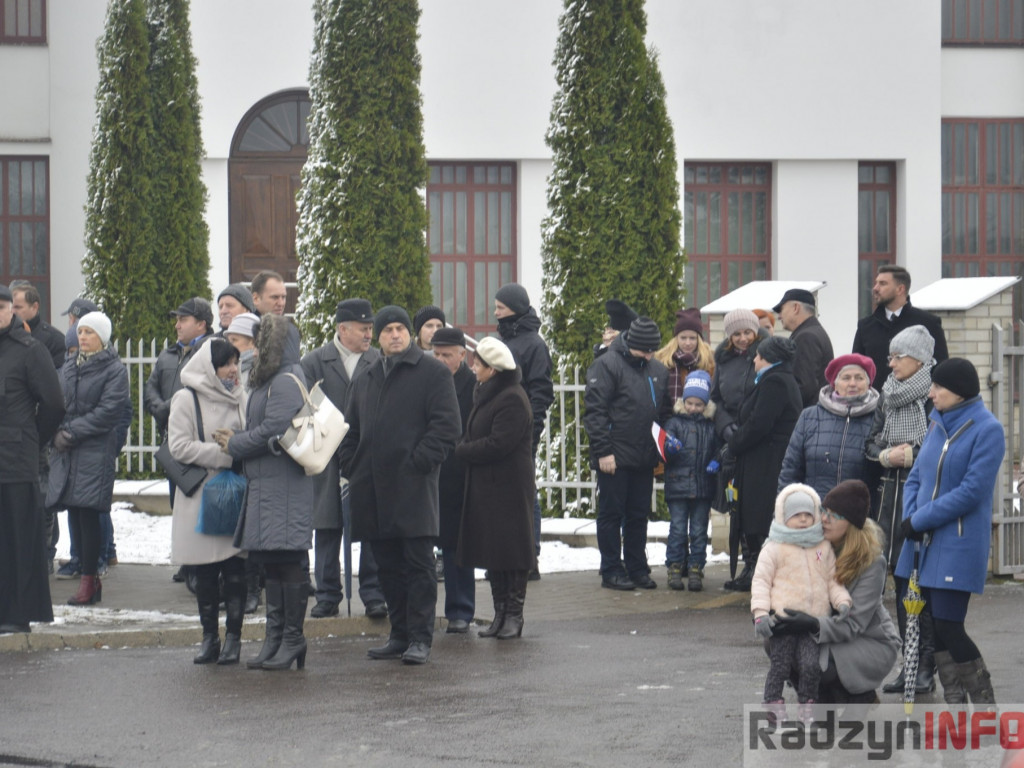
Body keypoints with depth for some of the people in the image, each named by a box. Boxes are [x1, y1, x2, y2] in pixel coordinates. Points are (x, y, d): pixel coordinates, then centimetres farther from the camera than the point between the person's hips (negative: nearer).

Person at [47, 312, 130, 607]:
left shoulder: (114, 370, -2)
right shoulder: (68, 369, 17)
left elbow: (108, 411, -11)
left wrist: (72, 432, -14)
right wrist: (59, 432, -6)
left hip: (96, 452, -6)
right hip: (67, 452, 6)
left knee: (87, 513, -9)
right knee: (74, 514, 4)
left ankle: (88, 580, -5)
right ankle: (90, 580, 10)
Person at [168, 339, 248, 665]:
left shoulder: (239, 398, 11)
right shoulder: (186, 399, -2)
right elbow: (179, 446, -10)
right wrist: (224, 454, -16)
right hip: (201, 494, -3)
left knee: (236, 571, -3)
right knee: (205, 573, 3)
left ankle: (233, 638, 3)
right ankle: (209, 638, 11)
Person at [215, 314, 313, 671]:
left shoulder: (287, 381, -12)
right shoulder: (268, 381, 20)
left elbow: (274, 432, -19)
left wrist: (234, 445, -6)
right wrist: (236, 440, 3)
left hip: (284, 484, -11)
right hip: (265, 484, 11)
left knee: (288, 561, -7)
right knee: (271, 562, 11)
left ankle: (292, 639, -4)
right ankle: (275, 638, 15)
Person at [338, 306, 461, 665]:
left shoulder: (432, 372, 1)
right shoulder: (366, 380, 21)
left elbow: (447, 425, -6)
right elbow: (350, 430, 25)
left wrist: (419, 462, -13)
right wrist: (351, 466, 9)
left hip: (413, 487, -6)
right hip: (374, 488, 6)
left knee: (418, 564, -6)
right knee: (389, 565, 10)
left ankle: (420, 638, -5)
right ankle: (399, 634, 16)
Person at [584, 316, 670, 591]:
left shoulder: (658, 370, 13)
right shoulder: (607, 365, -8)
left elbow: (665, 411, 23)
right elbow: (595, 411, -13)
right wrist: (602, 451, -17)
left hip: (644, 459, 6)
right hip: (614, 458, -6)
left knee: (639, 515, 11)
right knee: (611, 514, 1)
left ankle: (637, 568, 18)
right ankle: (612, 571, 6)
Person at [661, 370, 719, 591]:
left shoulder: (711, 426, 8)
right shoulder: (674, 422, 3)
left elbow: (717, 449, 15)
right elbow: (664, 452, -4)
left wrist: (716, 463, -5)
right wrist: (670, 448, -26)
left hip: (703, 488, 2)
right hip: (677, 486, -1)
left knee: (699, 531, 5)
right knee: (677, 530, 0)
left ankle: (696, 568, 10)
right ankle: (675, 567, 6)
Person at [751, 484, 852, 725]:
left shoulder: (823, 548, 14)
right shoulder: (774, 548, 2)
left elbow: (833, 580, 20)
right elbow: (761, 581, -1)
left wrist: (842, 602, 1)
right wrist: (760, 613, -12)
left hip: (813, 620, 3)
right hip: (783, 614, -3)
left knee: (811, 665, -8)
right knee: (781, 664, -4)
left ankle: (807, 707, 8)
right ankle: (774, 708, 6)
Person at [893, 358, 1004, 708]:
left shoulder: (987, 429, -11)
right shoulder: (938, 423, 12)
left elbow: (972, 491, -17)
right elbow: (916, 477, 15)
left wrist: (919, 521, -15)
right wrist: (909, 518, -4)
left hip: (958, 545, -8)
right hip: (922, 541, 8)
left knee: (947, 626, -9)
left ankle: (985, 706, 4)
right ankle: (955, 703, 17)